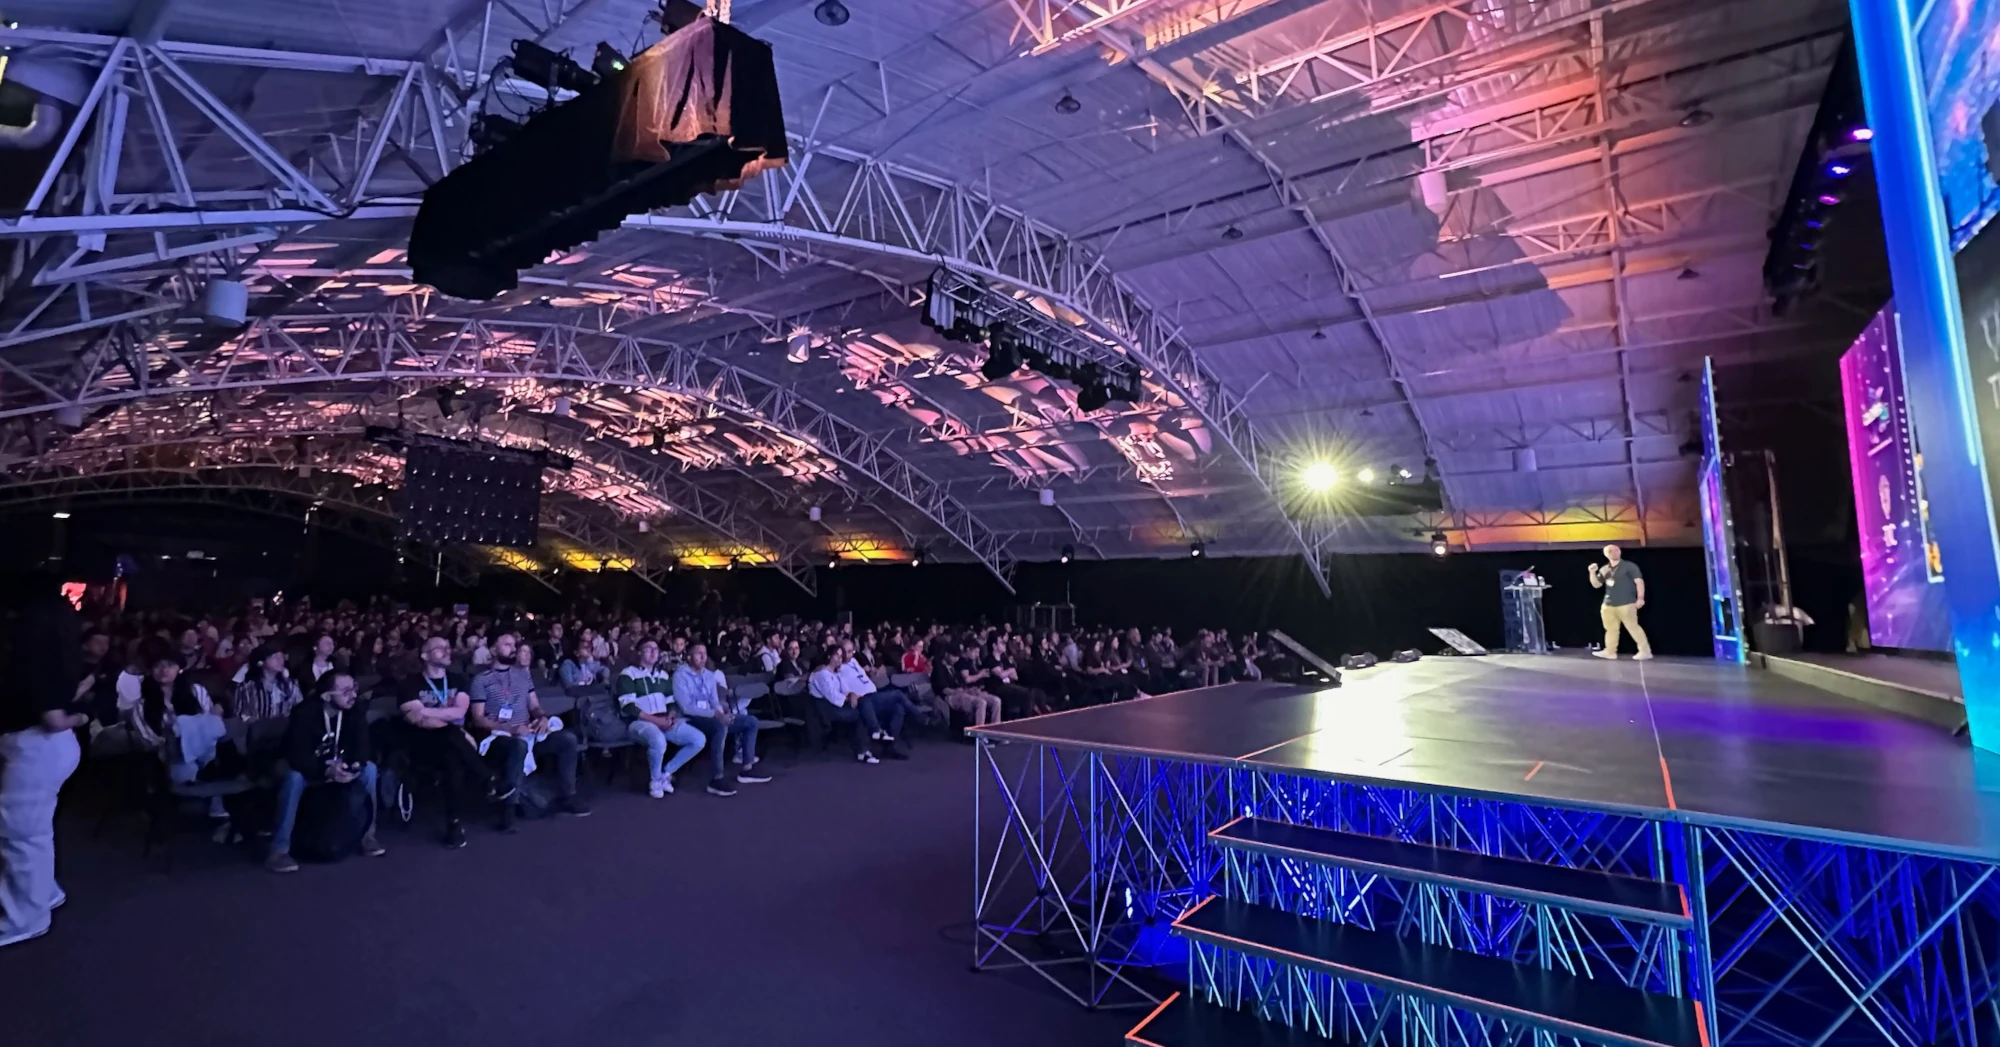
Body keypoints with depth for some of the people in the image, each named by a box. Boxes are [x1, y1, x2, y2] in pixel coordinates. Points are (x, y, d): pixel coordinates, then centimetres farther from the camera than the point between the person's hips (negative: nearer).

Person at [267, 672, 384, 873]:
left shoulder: (355, 714, -15)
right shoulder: (304, 714, -28)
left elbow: (362, 748, -19)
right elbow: (297, 757, -35)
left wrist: (355, 766, -40)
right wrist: (327, 771, -48)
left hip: (339, 768, 4)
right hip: (307, 769, -4)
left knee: (369, 768, -22)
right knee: (294, 778, -36)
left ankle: (367, 835, -9)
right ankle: (279, 850, -27)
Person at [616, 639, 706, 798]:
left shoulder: (662, 675, 17)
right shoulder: (628, 674, -3)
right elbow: (628, 707, -13)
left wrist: (670, 716, -5)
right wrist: (655, 720, -19)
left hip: (665, 721, 7)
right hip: (639, 722, -6)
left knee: (699, 739, -12)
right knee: (659, 741, -40)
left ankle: (666, 773, 2)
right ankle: (655, 781, -11)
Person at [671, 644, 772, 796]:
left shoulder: (709, 675, 12)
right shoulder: (680, 675, -10)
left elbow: (715, 702, 12)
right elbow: (686, 707, -19)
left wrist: (722, 713, -13)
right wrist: (715, 714, -26)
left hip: (711, 717, 8)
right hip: (691, 720, -8)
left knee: (751, 721, -1)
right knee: (721, 726, -38)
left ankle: (747, 769, 5)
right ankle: (717, 779, -36)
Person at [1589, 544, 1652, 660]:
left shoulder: (1629, 566, -2)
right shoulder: (1604, 569, 14)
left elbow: (1639, 581, -9)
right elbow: (1596, 585, 15)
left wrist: (1640, 598, -18)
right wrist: (1593, 572, -1)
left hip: (1626, 604, -6)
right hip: (1608, 605, 6)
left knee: (1633, 627, -7)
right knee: (1610, 629, 10)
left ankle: (1645, 651, 0)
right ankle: (1610, 651, 16)